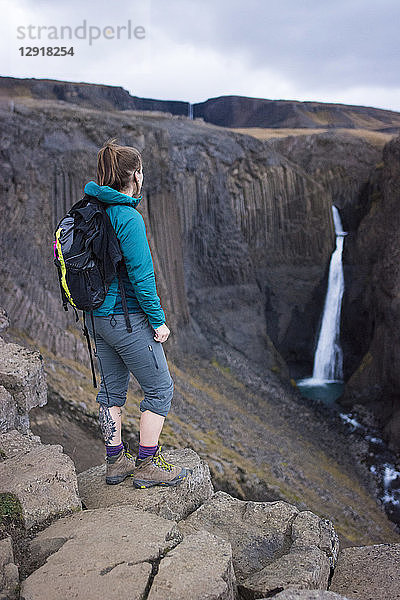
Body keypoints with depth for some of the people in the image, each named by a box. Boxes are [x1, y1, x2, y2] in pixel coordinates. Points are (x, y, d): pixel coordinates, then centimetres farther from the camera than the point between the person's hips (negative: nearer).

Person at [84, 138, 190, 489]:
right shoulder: (128, 217, -20)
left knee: (112, 388, 18)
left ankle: (116, 462, 29)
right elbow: (141, 275, -21)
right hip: (127, 318, -9)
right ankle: (147, 466, 14)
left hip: (96, 315, 9)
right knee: (160, 388, 6)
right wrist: (158, 320, -12)